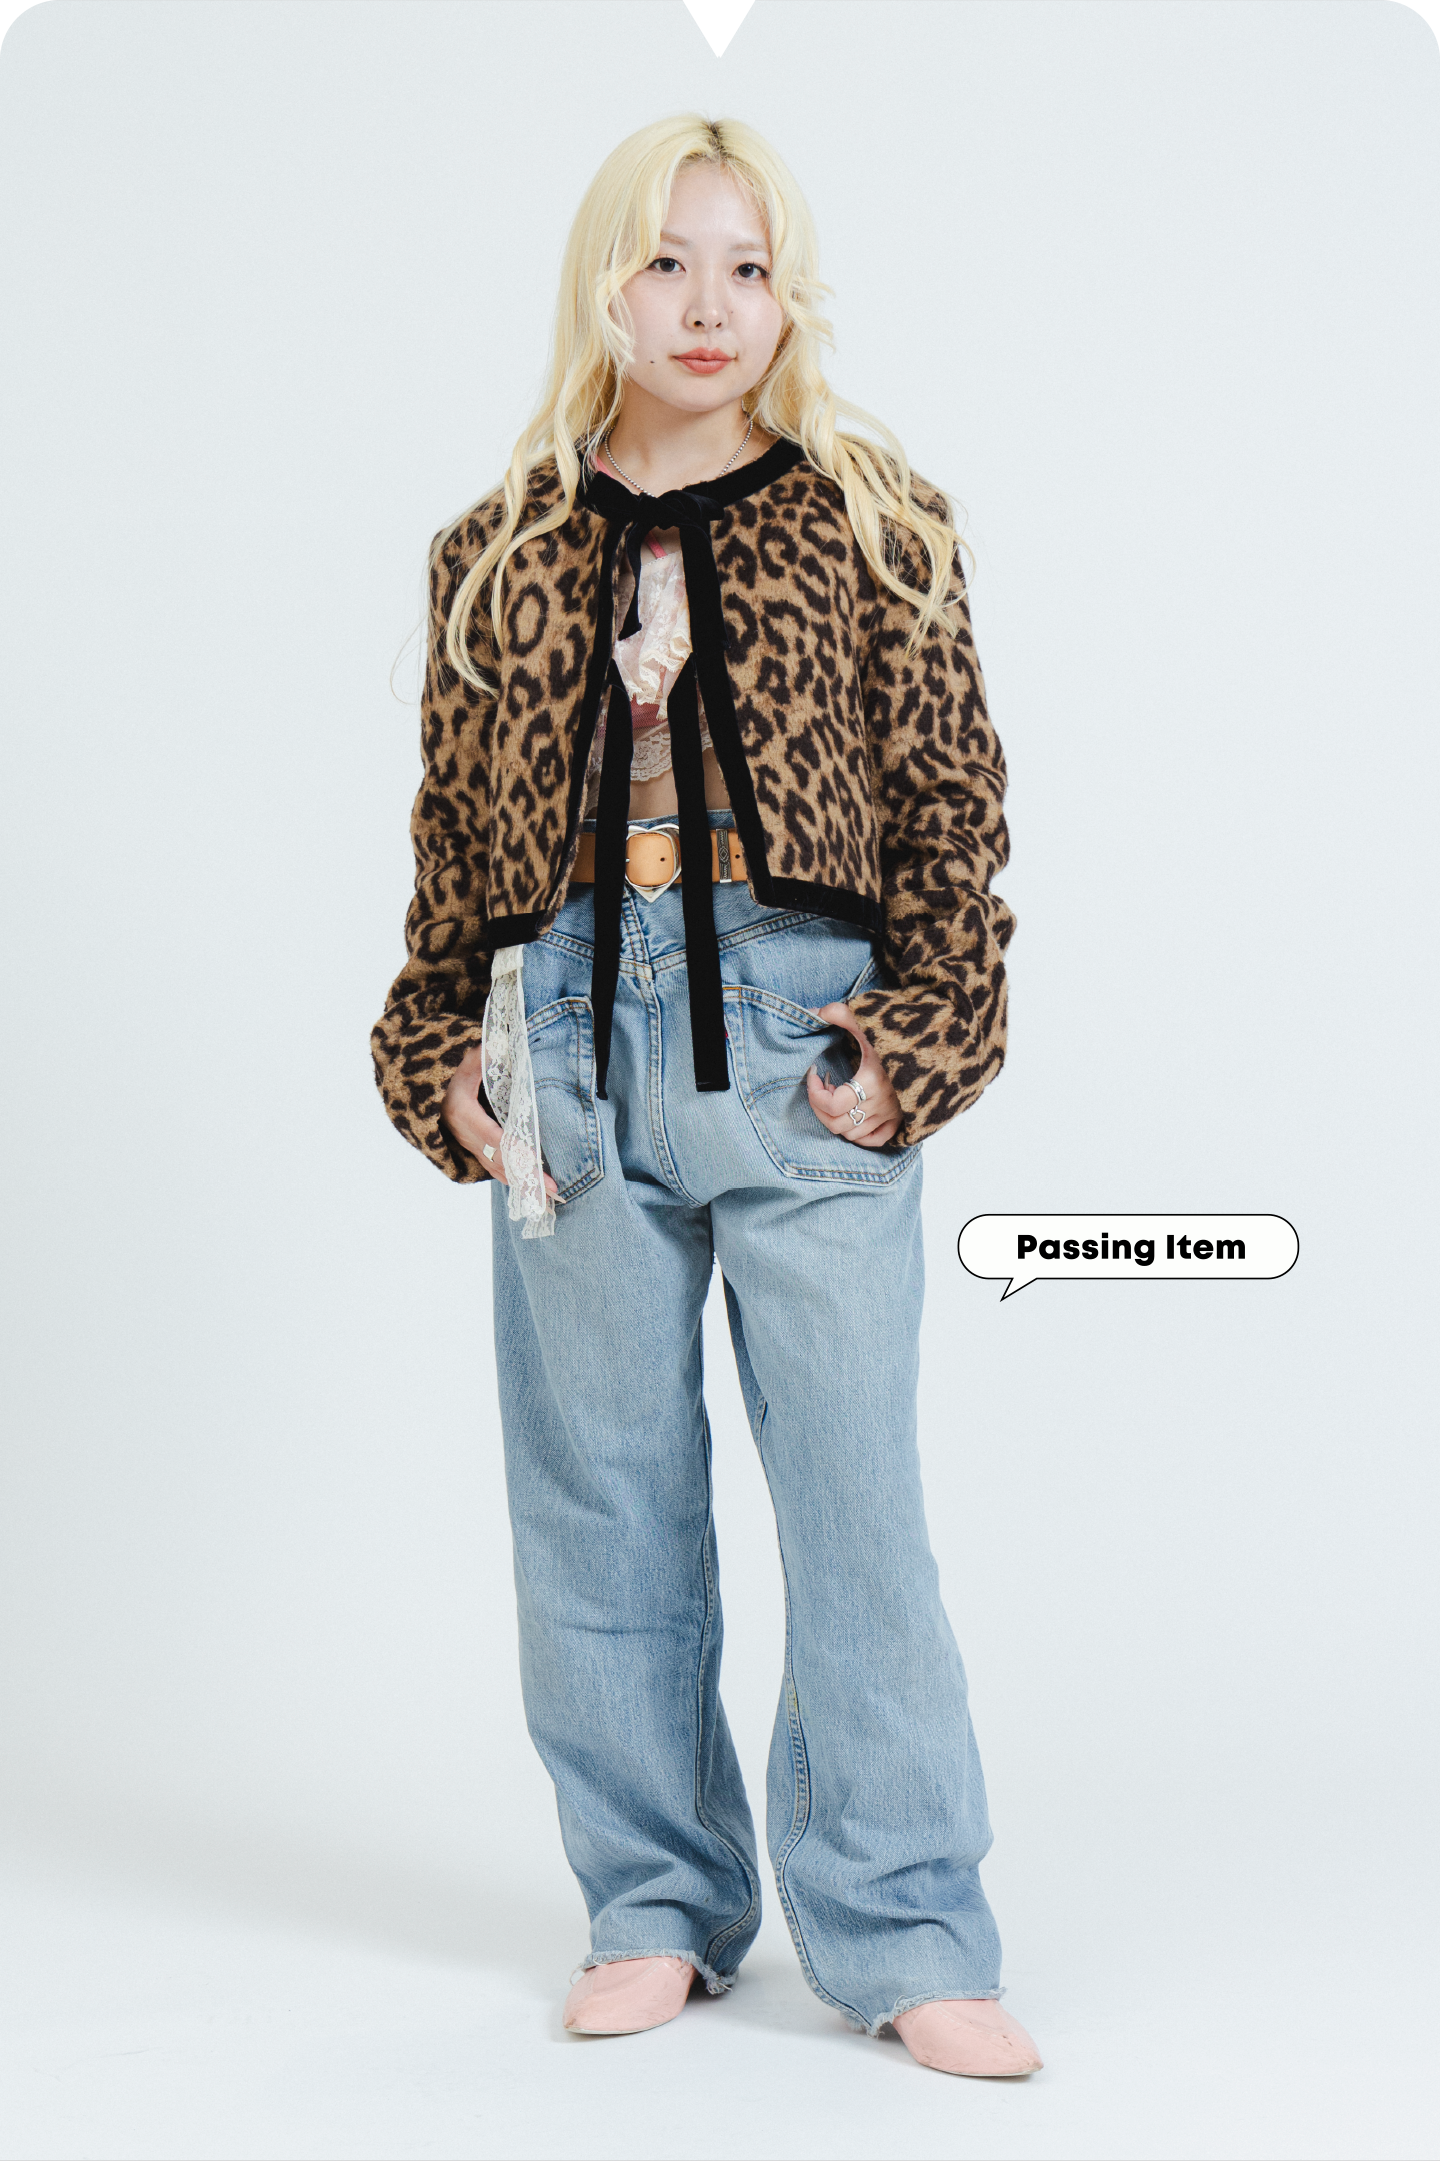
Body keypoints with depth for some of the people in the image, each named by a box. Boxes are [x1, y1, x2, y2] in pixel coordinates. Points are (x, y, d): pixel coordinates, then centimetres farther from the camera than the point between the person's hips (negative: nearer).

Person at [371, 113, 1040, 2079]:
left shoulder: (875, 529, 5)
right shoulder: (498, 557, 11)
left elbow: (952, 807, 3)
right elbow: (455, 829, 14)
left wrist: (922, 1039, -5)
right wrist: (445, 1052, 7)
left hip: (799, 1042, -2)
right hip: (572, 1047, 3)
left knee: (857, 1491, -2)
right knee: (603, 1503, 8)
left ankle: (906, 1939, 9)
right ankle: (658, 1910, 22)